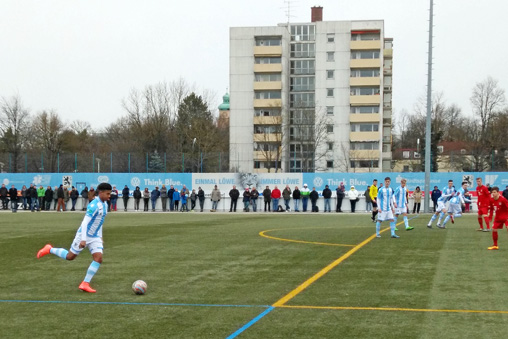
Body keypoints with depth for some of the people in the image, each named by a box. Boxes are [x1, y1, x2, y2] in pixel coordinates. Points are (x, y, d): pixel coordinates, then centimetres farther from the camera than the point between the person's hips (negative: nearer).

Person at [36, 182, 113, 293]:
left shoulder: (105, 205, 7)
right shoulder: (94, 205, -22)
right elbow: (85, 222, -26)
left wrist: (100, 237, 21)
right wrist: (83, 239, -30)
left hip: (95, 237, 7)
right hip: (83, 235, -7)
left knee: (98, 258, -11)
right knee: (70, 256, 4)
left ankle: (85, 284, -7)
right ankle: (49, 249, 29)